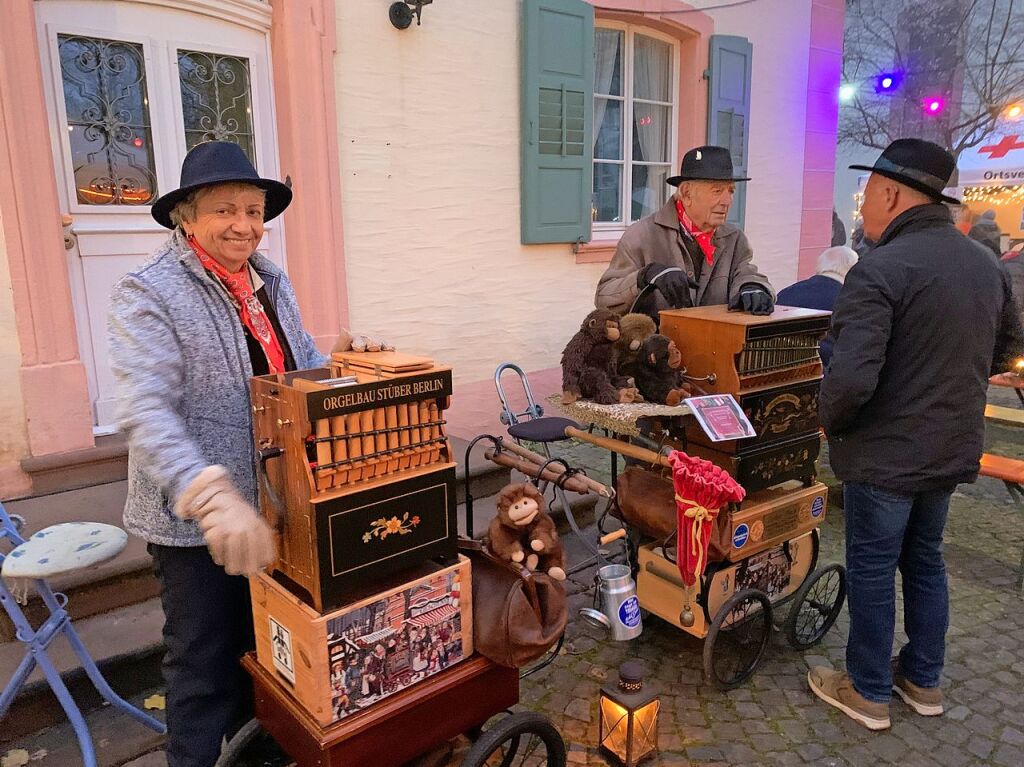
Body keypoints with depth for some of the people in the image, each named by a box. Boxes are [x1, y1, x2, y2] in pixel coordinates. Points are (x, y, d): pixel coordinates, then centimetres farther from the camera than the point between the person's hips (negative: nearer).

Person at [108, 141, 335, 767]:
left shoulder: (272, 283, 7)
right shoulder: (149, 294, -14)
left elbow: (309, 365, 14)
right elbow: (148, 415, -23)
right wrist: (215, 498, -36)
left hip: (277, 507, 7)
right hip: (195, 522, -7)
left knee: (266, 646, 24)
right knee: (206, 665, 10)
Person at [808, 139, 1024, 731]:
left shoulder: (879, 270, -24)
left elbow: (851, 378, -31)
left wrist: (830, 421, -11)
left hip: (885, 454, -7)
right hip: (953, 449, 8)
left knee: (872, 572, 9)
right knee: (926, 562, 22)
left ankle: (868, 692, 26)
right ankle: (924, 680, 38)